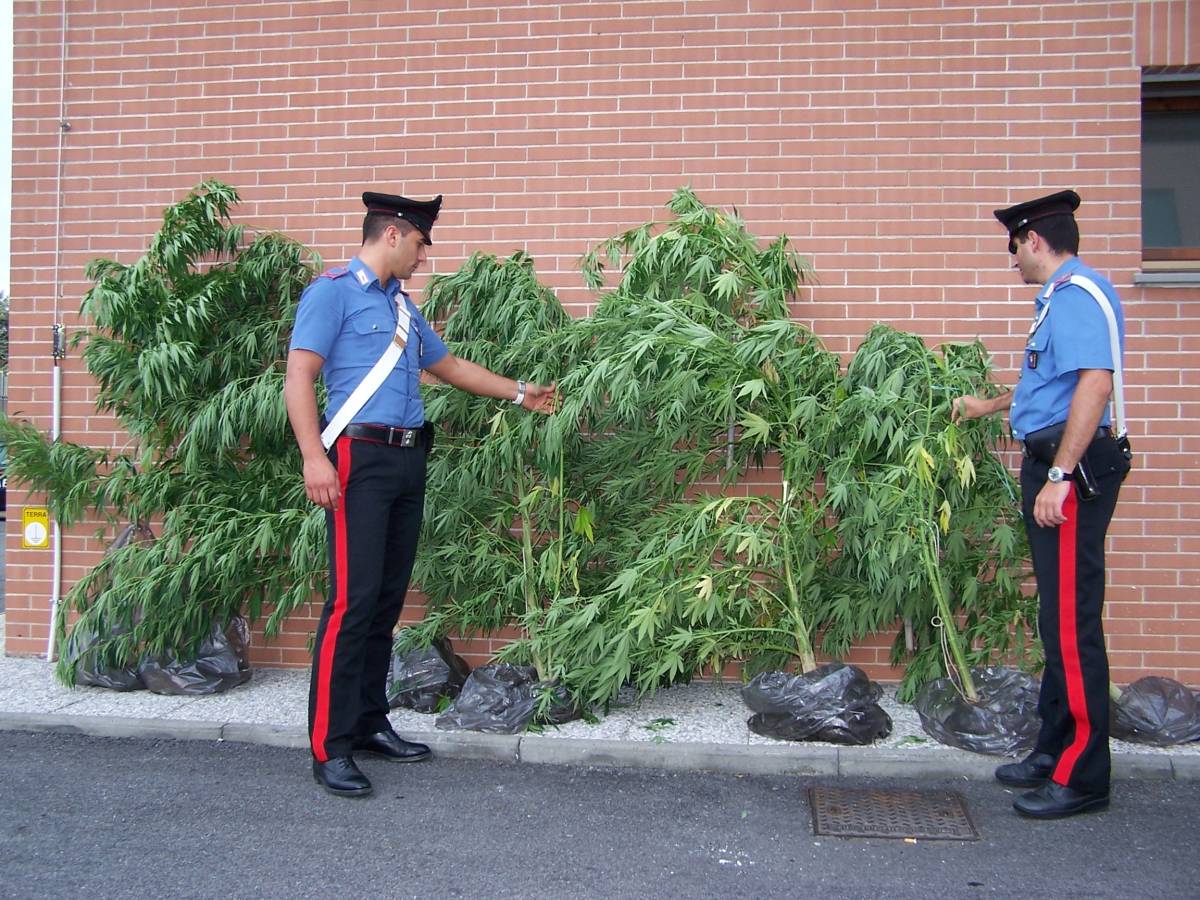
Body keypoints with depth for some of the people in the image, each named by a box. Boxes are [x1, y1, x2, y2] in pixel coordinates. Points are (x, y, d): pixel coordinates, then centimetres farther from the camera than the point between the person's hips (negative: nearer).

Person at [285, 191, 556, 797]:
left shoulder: (402, 306, 22)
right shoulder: (333, 292, -2)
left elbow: (451, 366, 33)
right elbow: (299, 377, -11)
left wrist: (519, 394, 37)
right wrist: (314, 457, -22)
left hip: (408, 462, 8)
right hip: (361, 458, -8)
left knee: (388, 598, 9)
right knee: (353, 598, -12)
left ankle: (370, 724, 18)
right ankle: (329, 747, -6)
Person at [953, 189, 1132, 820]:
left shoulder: (1076, 294, -12)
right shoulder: (1060, 297, 20)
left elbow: (1094, 382, -26)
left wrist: (1059, 476, -28)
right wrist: (990, 407, 51)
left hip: (1074, 468, -10)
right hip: (1053, 465, 10)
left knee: (1070, 620, -6)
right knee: (1058, 618, 14)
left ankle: (1081, 775, 2)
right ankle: (1054, 750, 23)